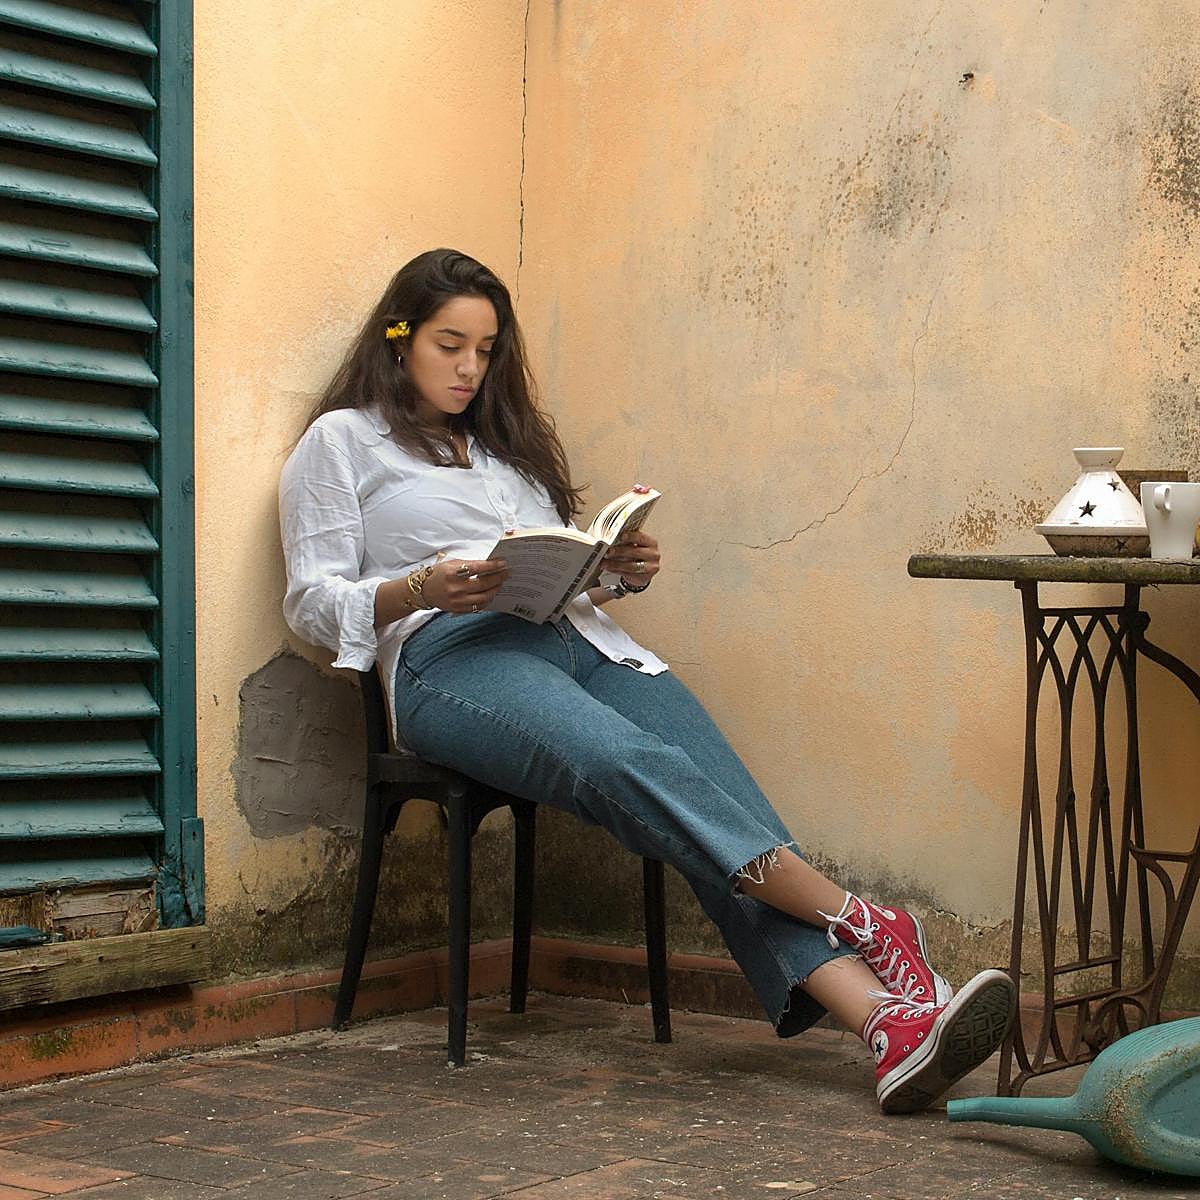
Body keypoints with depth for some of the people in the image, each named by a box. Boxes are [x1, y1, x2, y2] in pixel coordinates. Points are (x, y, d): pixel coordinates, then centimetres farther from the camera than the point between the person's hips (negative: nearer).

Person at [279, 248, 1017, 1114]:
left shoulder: (506, 439, 32)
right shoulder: (342, 440, 15)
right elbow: (312, 602, 5)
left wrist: (621, 573, 7)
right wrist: (420, 589, -13)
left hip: (579, 638, 5)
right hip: (453, 654, -5)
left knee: (715, 780, -24)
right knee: (627, 760, -36)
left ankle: (890, 1018, -42)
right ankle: (867, 928, -39)